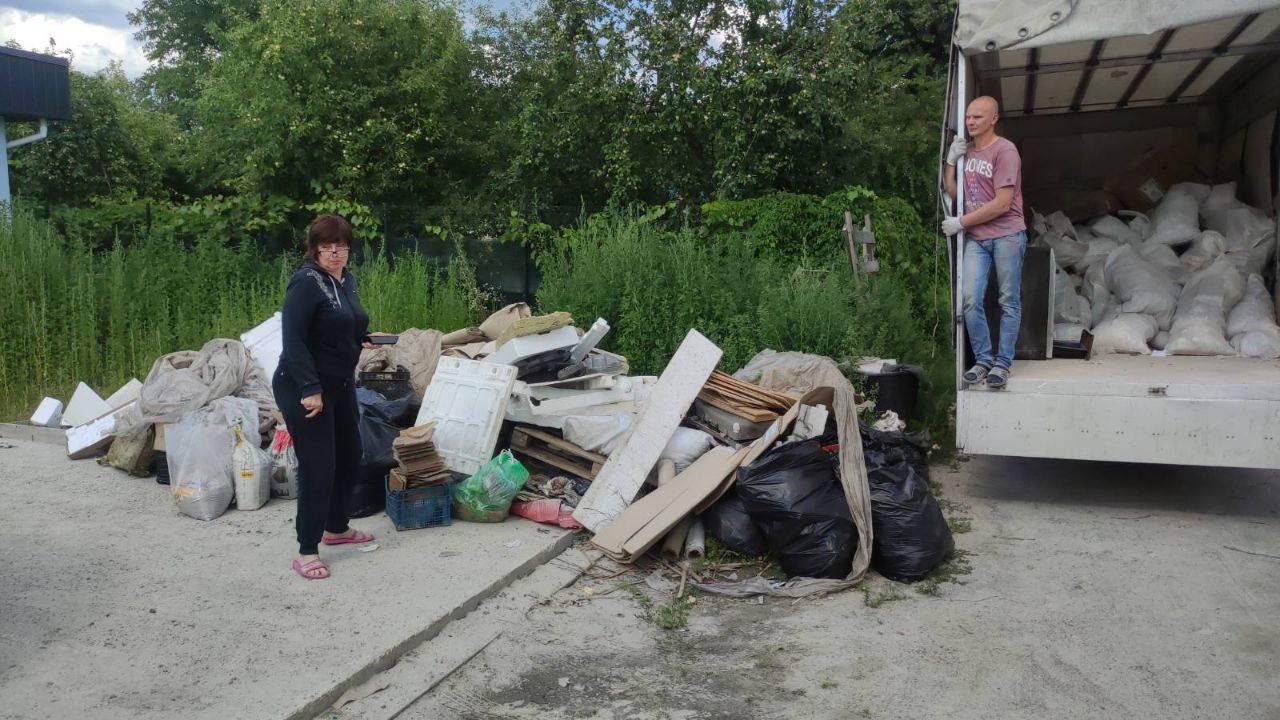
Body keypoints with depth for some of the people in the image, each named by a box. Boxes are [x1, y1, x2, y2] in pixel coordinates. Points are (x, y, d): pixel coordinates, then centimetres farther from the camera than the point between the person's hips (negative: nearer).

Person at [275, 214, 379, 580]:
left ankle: (336, 528, 37)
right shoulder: (306, 283, -17)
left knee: (350, 458, 18)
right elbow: (293, 339, -23)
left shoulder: (346, 279, 8)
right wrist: (310, 389, -26)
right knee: (318, 466, -6)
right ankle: (307, 552, 6)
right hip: (304, 390, -9)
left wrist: (359, 343, 10)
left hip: (340, 385, 9)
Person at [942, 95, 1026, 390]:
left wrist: (960, 222, -11)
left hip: (1006, 235, -5)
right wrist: (950, 161, 0)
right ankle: (983, 359, 7)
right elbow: (953, 193, 13)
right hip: (976, 238, 6)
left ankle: (1002, 363, 6)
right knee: (971, 300, -4)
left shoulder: (1005, 150, -10)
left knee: (1009, 302, 1)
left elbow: (1002, 204, -15)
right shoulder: (967, 151, 11)